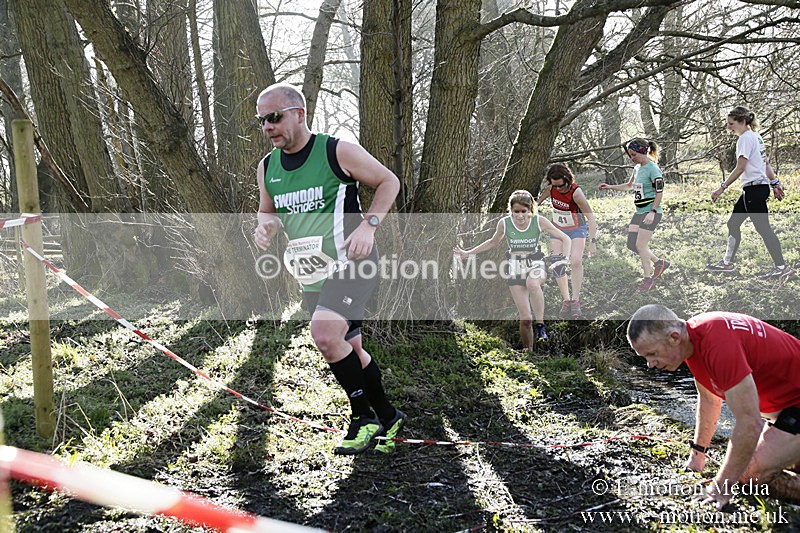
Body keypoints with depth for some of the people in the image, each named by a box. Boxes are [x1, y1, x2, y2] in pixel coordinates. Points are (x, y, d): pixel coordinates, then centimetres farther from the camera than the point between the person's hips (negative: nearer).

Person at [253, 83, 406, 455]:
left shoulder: (338, 151, -10)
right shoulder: (267, 168, 7)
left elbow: (388, 181, -2)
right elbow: (267, 210, 21)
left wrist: (368, 225, -16)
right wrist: (265, 226, -3)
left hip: (351, 264, -7)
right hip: (312, 277, 7)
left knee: (325, 334, -26)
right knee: (350, 349, 14)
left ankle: (364, 416, -7)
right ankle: (387, 417, 33)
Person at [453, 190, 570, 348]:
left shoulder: (539, 221, -12)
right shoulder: (504, 223, -10)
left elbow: (565, 239, -5)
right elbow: (493, 242, 11)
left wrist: (565, 259, -21)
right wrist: (468, 253, 11)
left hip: (535, 264, -1)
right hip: (515, 268, 1)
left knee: (532, 283, -40)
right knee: (525, 318, -7)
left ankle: (540, 324, -22)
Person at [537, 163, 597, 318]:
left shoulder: (576, 192, -29)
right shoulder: (551, 188, -16)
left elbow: (591, 217, -28)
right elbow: (541, 198, 9)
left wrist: (592, 242, -32)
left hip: (577, 229, -4)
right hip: (557, 230, 4)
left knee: (576, 262, -20)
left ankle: (575, 300, -9)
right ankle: (565, 300, 3)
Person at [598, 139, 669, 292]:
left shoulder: (653, 170, -15)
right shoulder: (637, 168, 12)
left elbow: (659, 193, -16)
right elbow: (629, 185, 27)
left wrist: (652, 212, -23)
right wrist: (609, 187, 18)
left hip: (651, 212, -9)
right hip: (639, 212, 9)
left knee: (640, 245, -8)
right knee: (631, 245, 5)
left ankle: (648, 278, 8)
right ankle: (659, 263, 23)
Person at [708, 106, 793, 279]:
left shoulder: (745, 138, -13)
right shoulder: (756, 137, 17)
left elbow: (740, 168, -18)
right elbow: (767, 164, 19)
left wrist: (722, 188, -16)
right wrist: (775, 184, 20)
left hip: (754, 188, -10)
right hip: (761, 186, 10)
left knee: (763, 228, -7)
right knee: (733, 223, 13)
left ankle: (782, 267, -3)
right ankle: (727, 262, 18)